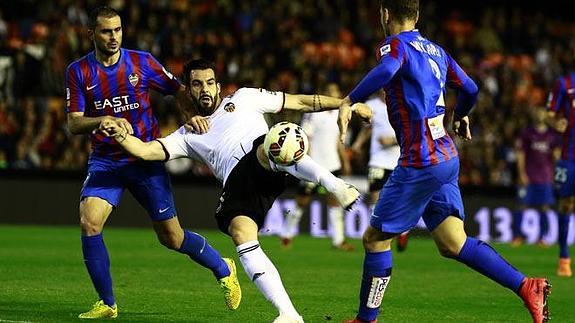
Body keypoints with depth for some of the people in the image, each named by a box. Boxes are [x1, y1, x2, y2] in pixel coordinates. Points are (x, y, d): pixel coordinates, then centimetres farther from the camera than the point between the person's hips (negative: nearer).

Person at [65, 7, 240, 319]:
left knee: (171, 237, 1)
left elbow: (180, 91, 3)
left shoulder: (142, 62, -4)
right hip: (104, 161, 1)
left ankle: (223, 270, 30)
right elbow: (74, 123, -9)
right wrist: (104, 120, -29)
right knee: (89, 222, -20)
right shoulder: (78, 71, -3)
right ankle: (107, 303, -5)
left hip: (146, 159, -1)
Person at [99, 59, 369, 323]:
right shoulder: (189, 136, 30)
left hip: (267, 167, -2)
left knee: (267, 149, -39)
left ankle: (334, 184, -46)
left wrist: (344, 103, 19)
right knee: (241, 233, -28)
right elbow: (146, 150, 18)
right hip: (236, 185, 2)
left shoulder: (243, 99, 27)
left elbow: (300, 102, 26)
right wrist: (120, 135, -2)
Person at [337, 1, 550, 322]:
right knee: (453, 244, 6)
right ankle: (527, 286, -5)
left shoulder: (395, 44, -7)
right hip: (448, 157, 8)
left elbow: (387, 69, -31)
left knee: (375, 238, 4)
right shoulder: (435, 50, 15)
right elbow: (470, 89, 24)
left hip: (420, 163, -8)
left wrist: (349, 101, -27)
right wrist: (461, 116, 43)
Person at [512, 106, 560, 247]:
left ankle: (541, 237, 6)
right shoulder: (527, 133, 4)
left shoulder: (552, 134, 10)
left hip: (546, 176, 2)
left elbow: (557, 154, 13)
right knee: (523, 205, -4)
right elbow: (521, 154, 2)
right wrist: (522, 173, -5)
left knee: (544, 208, 0)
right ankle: (517, 235, 2)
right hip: (529, 176, -2)